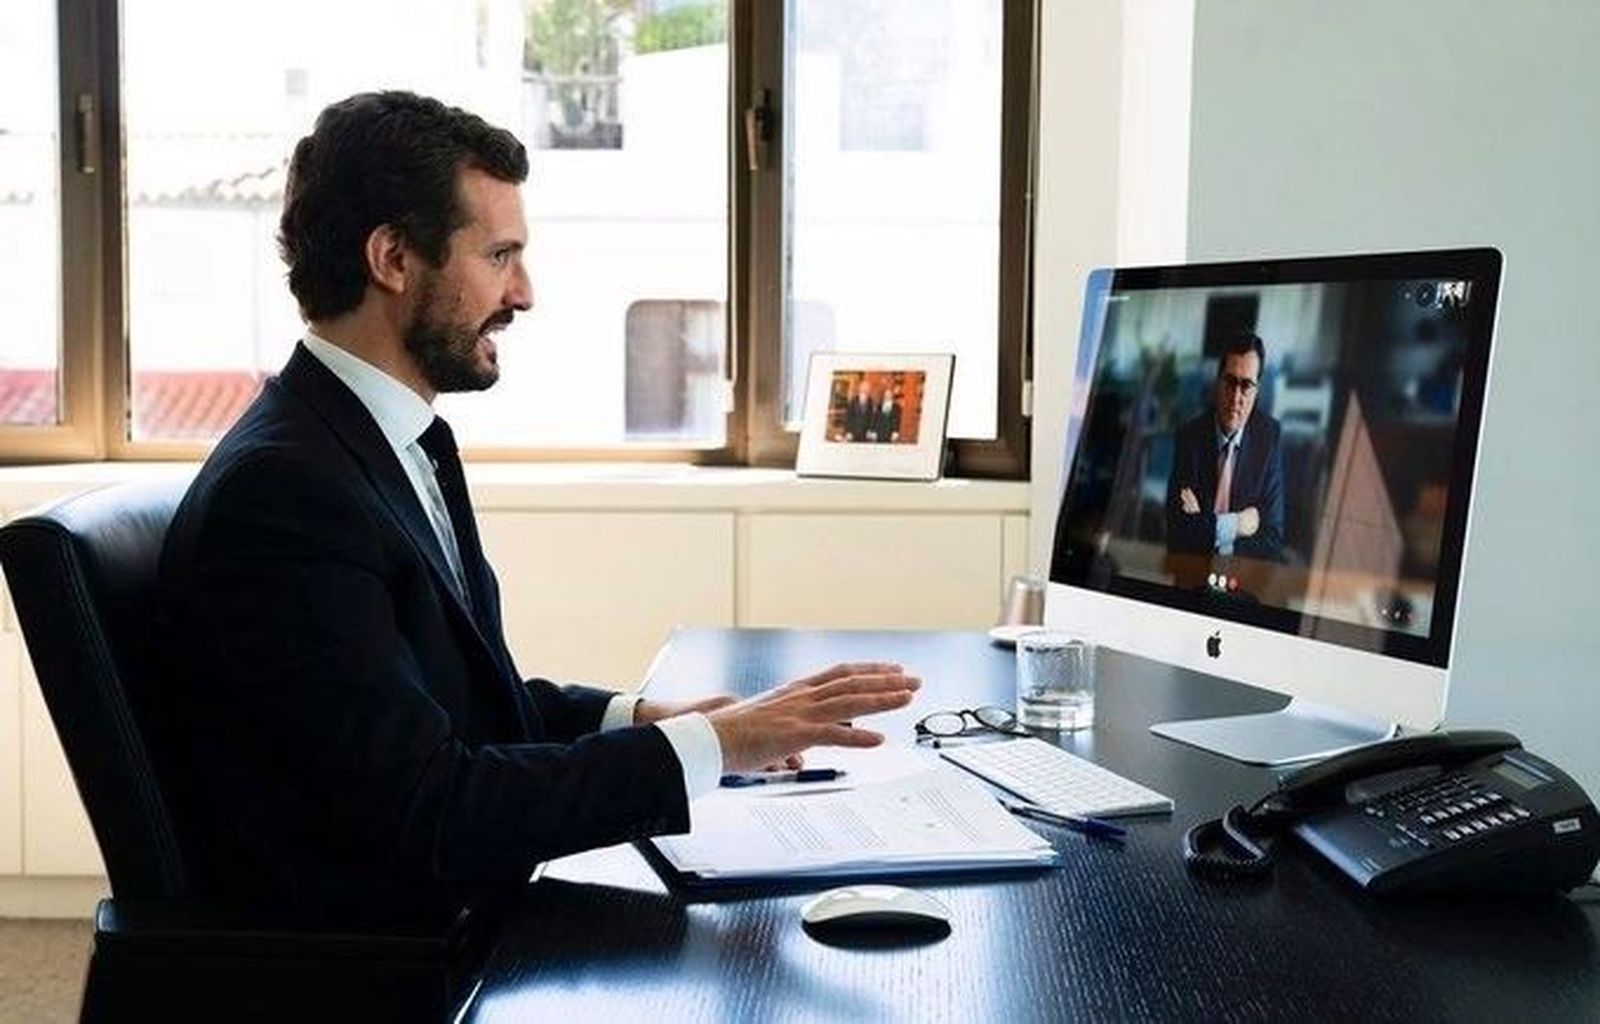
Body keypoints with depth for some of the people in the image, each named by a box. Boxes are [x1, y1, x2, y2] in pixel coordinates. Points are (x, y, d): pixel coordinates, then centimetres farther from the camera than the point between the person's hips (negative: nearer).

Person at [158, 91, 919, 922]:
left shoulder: (408, 441, 9)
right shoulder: (279, 490, -21)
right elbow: (433, 816, -24)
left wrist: (640, 718, 2)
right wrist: (711, 744, -20)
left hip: (456, 909, 8)